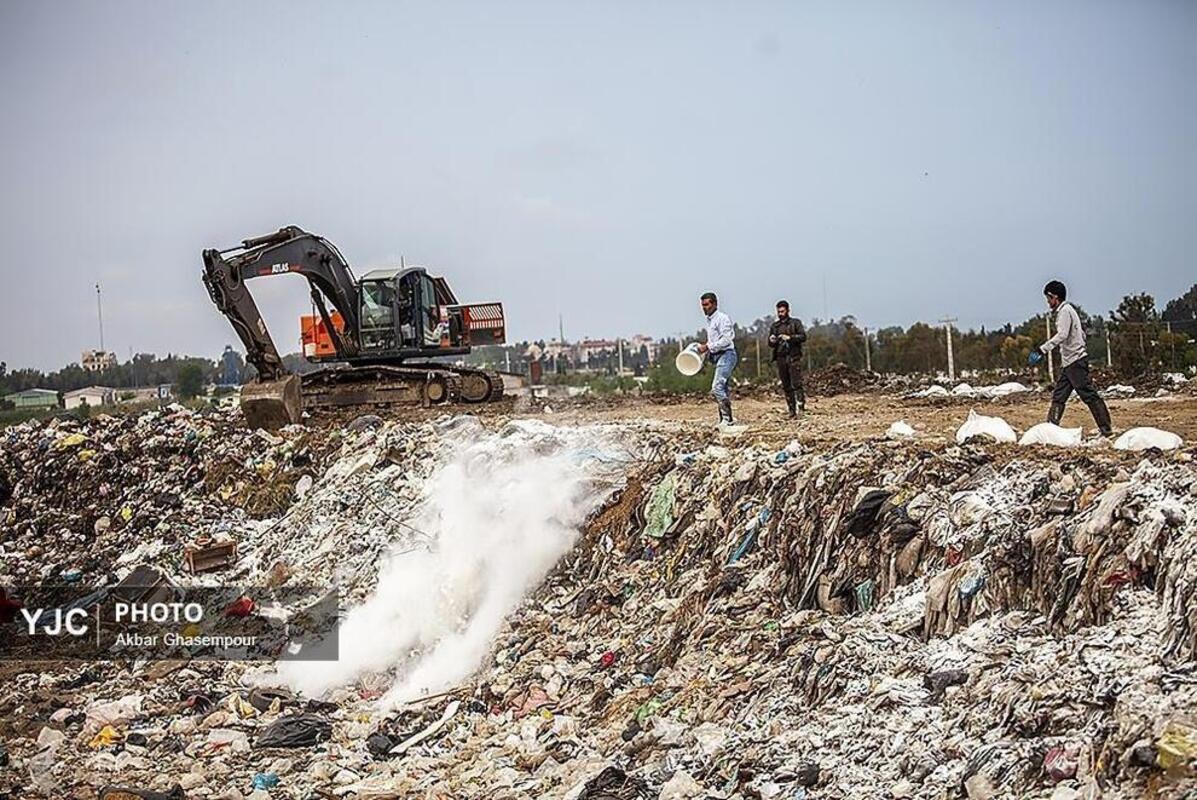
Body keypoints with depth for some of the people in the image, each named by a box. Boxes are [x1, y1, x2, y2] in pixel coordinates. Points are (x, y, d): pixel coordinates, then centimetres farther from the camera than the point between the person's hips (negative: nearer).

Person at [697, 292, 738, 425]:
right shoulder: (709, 320, 18)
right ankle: (724, 419, 13)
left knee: (717, 387, -18)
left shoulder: (722, 318, -10)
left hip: (726, 355, -10)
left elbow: (726, 340, -18)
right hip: (717, 357, 10)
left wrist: (708, 347, -18)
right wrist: (706, 352, 9)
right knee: (722, 389, 10)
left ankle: (726, 418, -17)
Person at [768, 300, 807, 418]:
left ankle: (801, 402, -13)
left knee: (796, 383, -17)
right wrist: (772, 341, -8)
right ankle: (792, 410, 5)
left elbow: (803, 336, -4)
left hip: (794, 356, -3)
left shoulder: (795, 323, 7)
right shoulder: (774, 326, 16)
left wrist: (790, 337, -17)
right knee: (786, 386, 2)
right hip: (780, 358, 3)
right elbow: (770, 344, 16)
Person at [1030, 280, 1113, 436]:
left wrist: (1043, 349, -27)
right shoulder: (1066, 310, 20)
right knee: (1058, 396, 7)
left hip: (1075, 361, -10)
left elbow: (1062, 335, -23)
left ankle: (1106, 428, -8)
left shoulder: (1065, 310, -10)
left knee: (1089, 396, -9)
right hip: (1068, 363, 10)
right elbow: (1082, 335, 23)